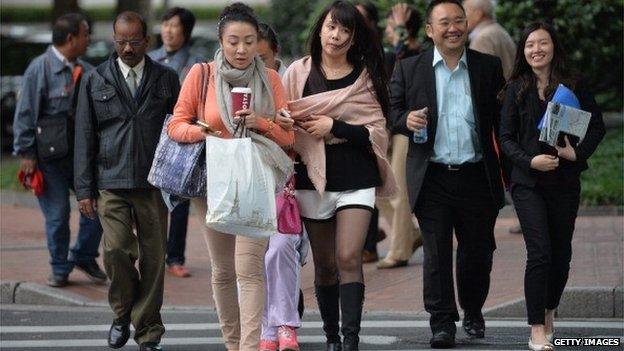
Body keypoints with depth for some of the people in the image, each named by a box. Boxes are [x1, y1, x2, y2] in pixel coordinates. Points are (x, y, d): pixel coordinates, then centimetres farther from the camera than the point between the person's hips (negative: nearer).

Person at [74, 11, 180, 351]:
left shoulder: (167, 79, 8)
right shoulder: (95, 81, 7)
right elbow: (84, 136, 7)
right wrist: (84, 189, 2)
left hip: (154, 183, 1)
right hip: (112, 183, 0)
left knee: (153, 257, 0)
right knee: (116, 249, -14)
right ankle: (123, 313, 12)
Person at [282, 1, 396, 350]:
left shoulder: (366, 77, 4)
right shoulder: (299, 73, 5)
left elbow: (377, 132, 0)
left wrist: (334, 127, -11)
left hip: (356, 180, -1)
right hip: (314, 178, 2)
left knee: (349, 259, -13)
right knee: (324, 264, 8)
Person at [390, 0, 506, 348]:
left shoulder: (489, 67, 5)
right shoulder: (409, 69, 4)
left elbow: (503, 121, 6)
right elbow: (391, 112, 8)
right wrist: (406, 120, -15)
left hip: (477, 178, 1)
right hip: (432, 179, -1)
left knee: (478, 252, 11)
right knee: (436, 254, -2)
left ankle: (473, 312, 32)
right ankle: (442, 322, 3)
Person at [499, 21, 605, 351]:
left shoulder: (574, 85, 2)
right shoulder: (516, 89, 2)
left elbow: (597, 125, 6)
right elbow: (506, 137, 1)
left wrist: (578, 153, -10)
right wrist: (530, 161, -16)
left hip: (565, 181, 2)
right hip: (528, 182, -2)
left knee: (561, 252, 9)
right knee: (540, 252, -12)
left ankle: (549, 310, 34)